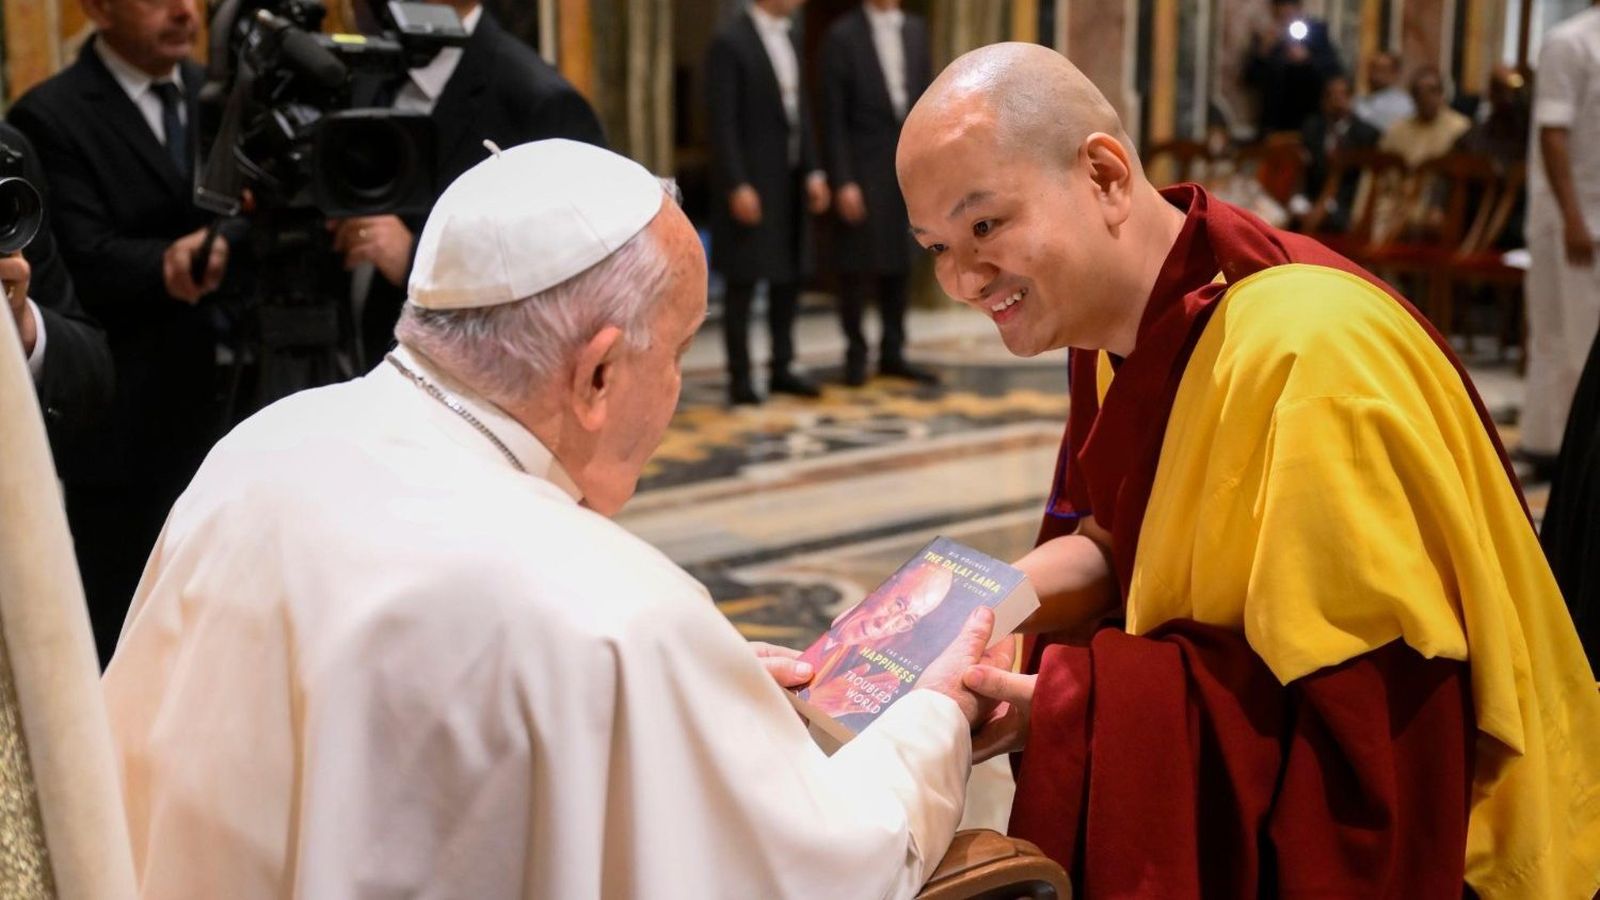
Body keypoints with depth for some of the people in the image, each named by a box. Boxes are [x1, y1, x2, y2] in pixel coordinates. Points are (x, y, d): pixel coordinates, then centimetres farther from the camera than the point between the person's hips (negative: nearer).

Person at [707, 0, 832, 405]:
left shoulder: (788, 39, 12)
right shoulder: (729, 42, -13)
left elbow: (800, 111, 14)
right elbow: (722, 121, -16)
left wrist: (813, 172, 7)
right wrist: (737, 186, -20)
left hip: (789, 181, 8)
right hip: (748, 182, -8)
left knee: (790, 275, 11)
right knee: (743, 281, -1)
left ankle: (782, 368, 20)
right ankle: (740, 377, 6)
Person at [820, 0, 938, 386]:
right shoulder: (842, 36, -7)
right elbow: (833, 117, -8)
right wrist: (842, 181, -13)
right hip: (863, 169, -5)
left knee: (900, 264, 9)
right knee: (857, 265, 2)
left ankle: (893, 354, 18)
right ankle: (855, 355, 14)